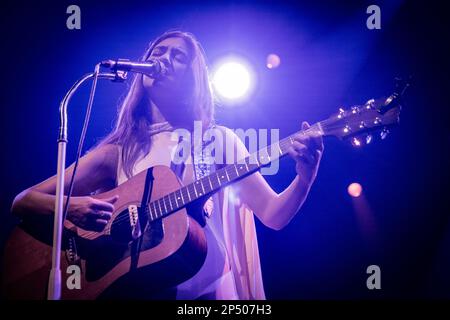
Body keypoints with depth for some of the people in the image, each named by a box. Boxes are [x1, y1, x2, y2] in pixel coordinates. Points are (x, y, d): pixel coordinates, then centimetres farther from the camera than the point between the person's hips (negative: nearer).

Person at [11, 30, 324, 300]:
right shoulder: (119, 150, 3)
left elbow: (274, 215, 1)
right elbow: (22, 202, 1)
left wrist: (305, 177, -18)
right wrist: (71, 206, -19)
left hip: (211, 291, 0)